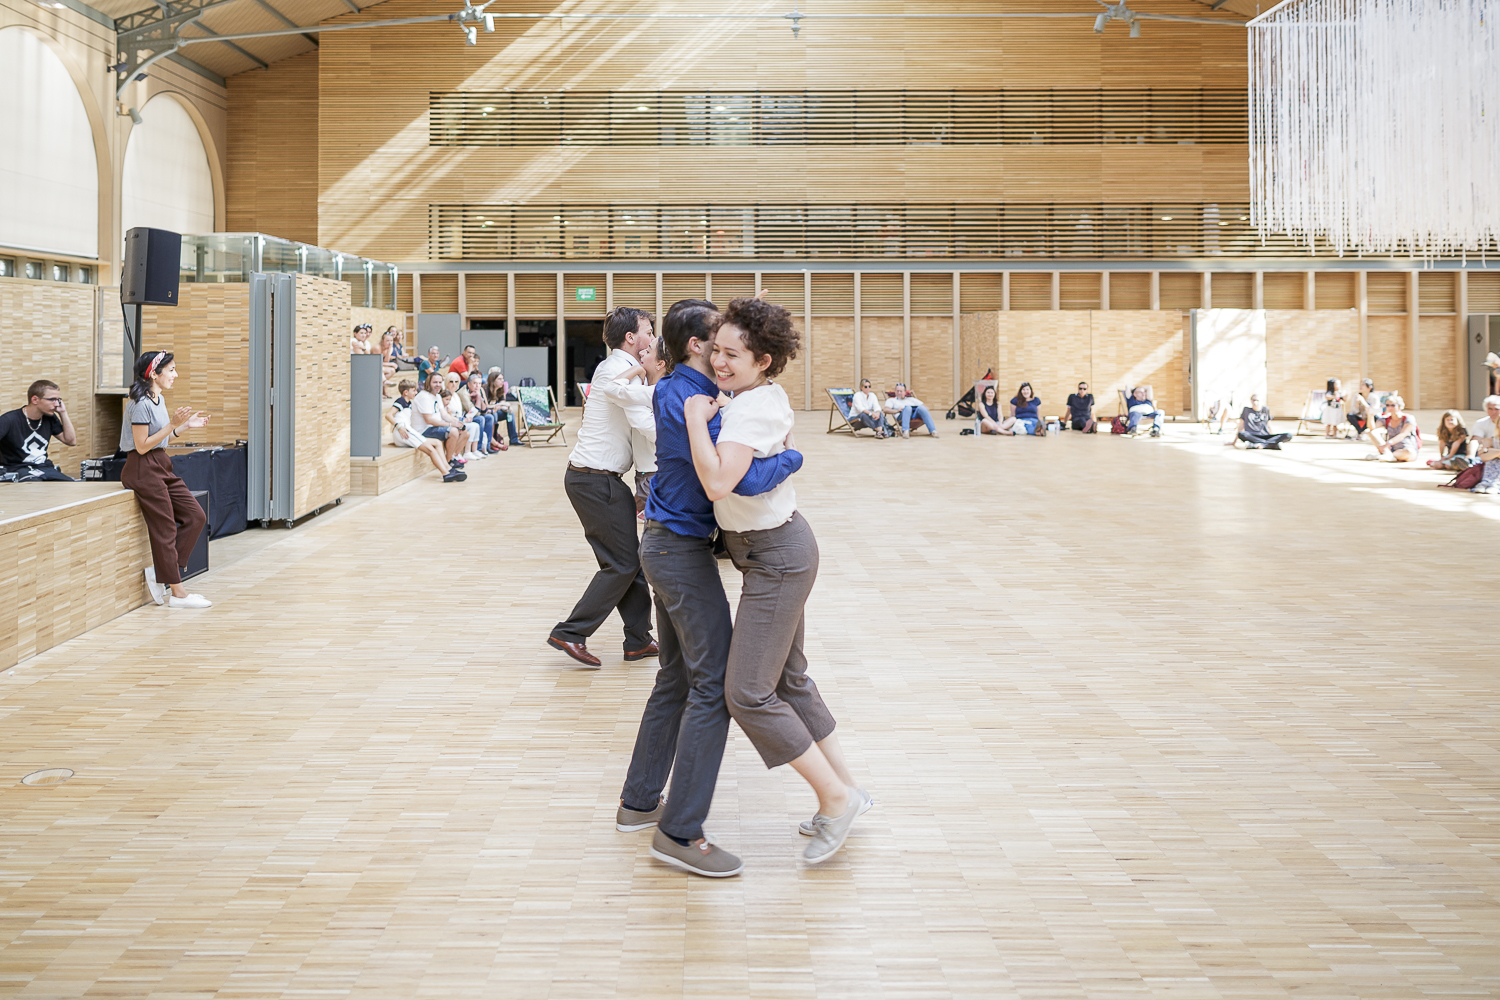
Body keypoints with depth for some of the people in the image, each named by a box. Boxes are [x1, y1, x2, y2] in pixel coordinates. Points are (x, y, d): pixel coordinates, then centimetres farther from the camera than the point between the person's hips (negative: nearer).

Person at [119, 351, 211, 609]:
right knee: (165, 528, -5)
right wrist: (173, 424, -22)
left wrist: (186, 424, 10)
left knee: (195, 516, 5)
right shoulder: (140, 403, -17)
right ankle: (176, 592, 2)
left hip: (161, 467, 10)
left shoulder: (159, 400, 12)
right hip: (143, 470, -10)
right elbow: (143, 446, -19)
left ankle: (160, 571, 7)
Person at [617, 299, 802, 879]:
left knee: (676, 676, 18)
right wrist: (791, 459, -13)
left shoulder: (676, 392, 9)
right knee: (714, 685, -8)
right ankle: (679, 832, -5)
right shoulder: (692, 401, -22)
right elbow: (745, 479, -32)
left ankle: (639, 802, 26)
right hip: (684, 552, -10)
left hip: (665, 544, 10)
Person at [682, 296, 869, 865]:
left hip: (777, 556, -10)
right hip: (779, 548, 10)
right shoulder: (770, 398, 7)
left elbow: (718, 482, -37)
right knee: (788, 680, 18)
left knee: (747, 693, -8)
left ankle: (837, 796, 2)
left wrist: (697, 417, -25)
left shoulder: (750, 408, -22)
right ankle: (843, 786, 29)